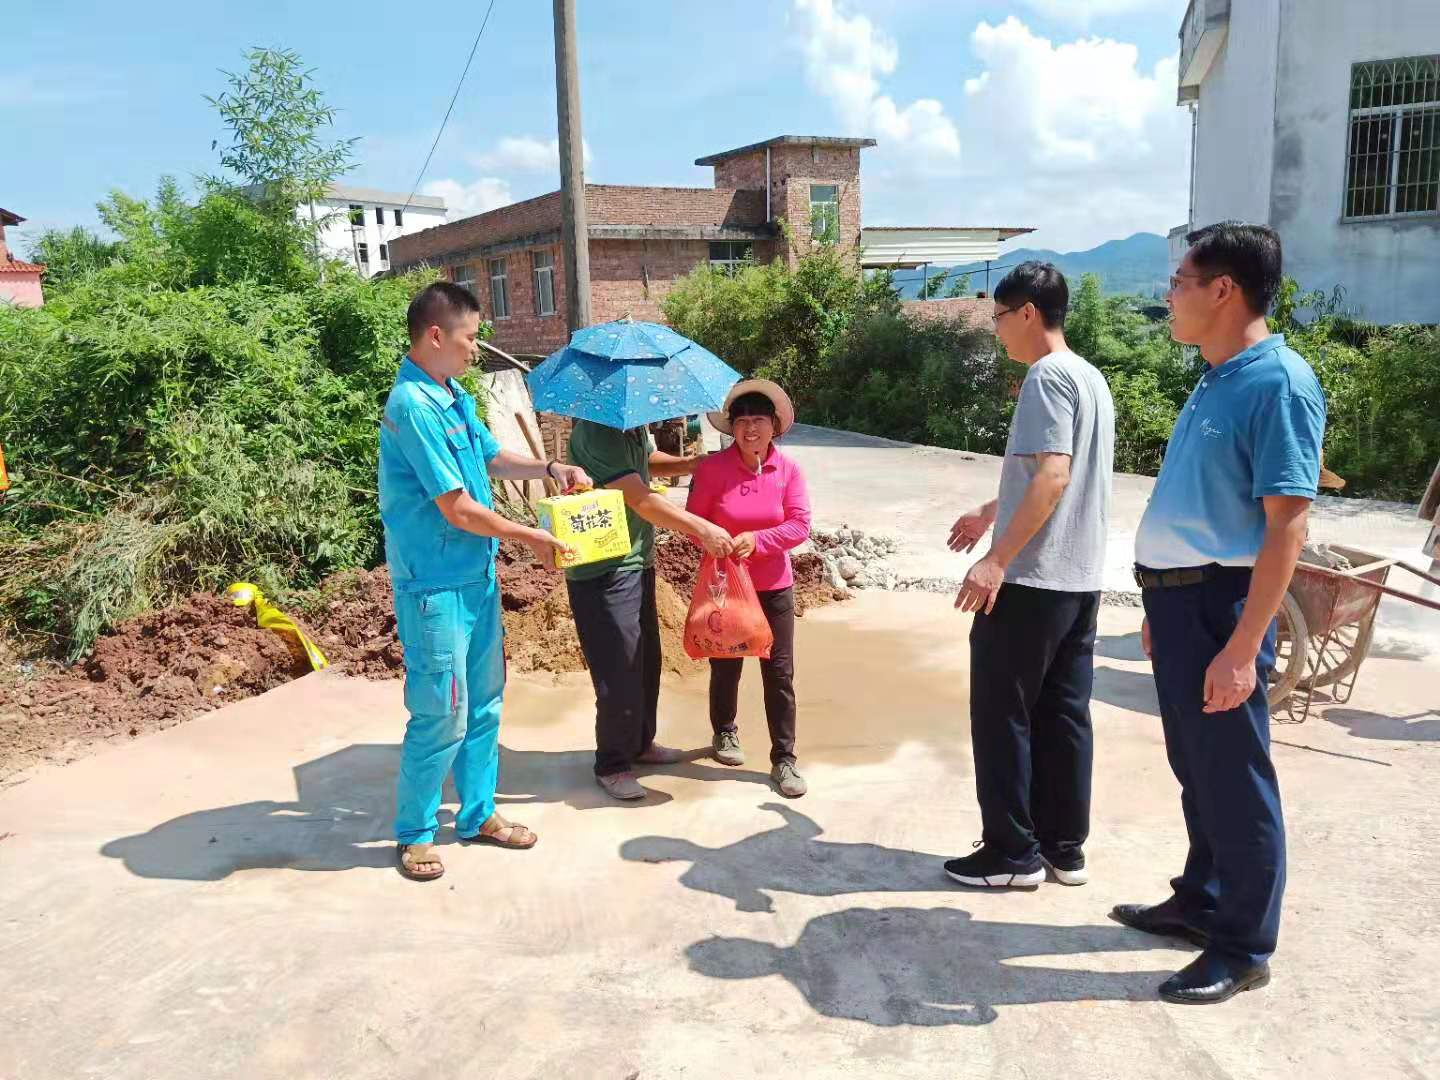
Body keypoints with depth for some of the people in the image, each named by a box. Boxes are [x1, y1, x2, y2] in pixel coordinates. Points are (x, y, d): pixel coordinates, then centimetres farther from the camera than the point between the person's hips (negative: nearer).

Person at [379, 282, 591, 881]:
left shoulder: (455, 397, 8)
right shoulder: (414, 406, -21)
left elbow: (492, 457, 26)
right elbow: (459, 510, -21)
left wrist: (550, 468, 10)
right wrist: (530, 538, -10)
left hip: (477, 577, 9)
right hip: (436, 588, -9)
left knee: (484, 704, 17)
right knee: (442, 716, 0)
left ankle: (478, 814, 31)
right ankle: (414, 833, 19)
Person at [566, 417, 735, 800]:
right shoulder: (597, 432, -24)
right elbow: (640, 499, -29)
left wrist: (696, 463, 7)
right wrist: (702, 528, -28)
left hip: (638, 562, 10)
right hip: (603, 571, -10)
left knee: (646, 662, 20)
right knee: (618, 672, -2)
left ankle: (640, 744, 38)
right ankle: (612, 765, 15)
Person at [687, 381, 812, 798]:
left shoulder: (788, 471, -5)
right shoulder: (713, 467, -9)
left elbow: (799, 525, -10)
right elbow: (694, 520, -5)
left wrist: (756, 540, -23)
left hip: (774, 587, 1)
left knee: (780, 673, 1)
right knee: (725, 666, 15)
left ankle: (784, 759, 12)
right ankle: (725, 732, 41)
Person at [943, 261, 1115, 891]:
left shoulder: (1047, 376, -13)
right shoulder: (1091, 378, 17)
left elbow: (1052, 477, -24)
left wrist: (996, 560, -25)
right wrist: (991, 514, 36)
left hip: (1031, 579, -9)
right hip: (1080, 579, 9)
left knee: (1002, 714, 1)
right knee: (1063, 715, 12)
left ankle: (1013, 853, 9)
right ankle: (1064, 849, 20)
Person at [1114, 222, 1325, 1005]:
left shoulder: (1278, 384, -16)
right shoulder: (1216, 382, 11)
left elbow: (1286, 526, -20)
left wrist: (1242, 647, -24)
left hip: (1221, 603, -9)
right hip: (1180, 597, 9)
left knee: (1233, 780, 4)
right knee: (1195, 768, 20)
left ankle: (1244, 948, 18)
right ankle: (1201, 903, 36)